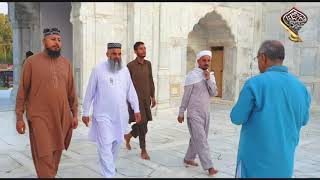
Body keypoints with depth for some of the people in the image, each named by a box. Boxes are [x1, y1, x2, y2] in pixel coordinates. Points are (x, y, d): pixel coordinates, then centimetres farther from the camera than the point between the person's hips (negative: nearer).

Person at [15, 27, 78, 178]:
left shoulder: (66, 63, 7)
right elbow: (22, 91, -2)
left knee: (56, 153, 14)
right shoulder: (32, 62, -3)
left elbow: (71, 91, 10)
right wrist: (19, 117, -4)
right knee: (44, 155, -3)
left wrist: (74, 114, 8)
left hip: (62, 117, 4)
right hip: (40, 117, -4)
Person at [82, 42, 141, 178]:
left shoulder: (125, 70, 5)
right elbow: (89, 93, -3)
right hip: (103, 115, -5)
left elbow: (131, 91, 9)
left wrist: (136, 109, 7)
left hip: (120, 115, 5)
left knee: (117, 142, 17)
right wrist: (85, 112, -1)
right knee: (105, 146, -7)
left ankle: (110, 166, 40)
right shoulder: (98, 70, -8)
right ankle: (109, 174, 0)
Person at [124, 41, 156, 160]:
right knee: (142, 124, -9)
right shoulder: (130, 65, -8)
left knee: (144, 123, 11)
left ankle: (128, 136, 39)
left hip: (146, 99, 6)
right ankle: (143, 151, 4)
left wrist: (153, 97, 10)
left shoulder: (148, 64, 8)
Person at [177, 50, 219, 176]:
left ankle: (188, 158, 31)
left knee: (197, 139, 15)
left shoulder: (210, 76, 7)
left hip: (205, 113, 7)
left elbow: (214, 93, -2)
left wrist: (208, 79, -14)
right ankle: (209, 166, 0)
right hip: (194, 113, -6)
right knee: (201, 140, -5)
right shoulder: (192, 75, -11)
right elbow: (186, 96, -9)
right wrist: (181, 113, -6)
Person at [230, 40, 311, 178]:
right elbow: (303, 120, 14)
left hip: (255, 161, -4)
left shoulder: (254, 84, -17)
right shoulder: (300, 87, -1)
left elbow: (237, 118, -10)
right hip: (284, 161, 5)